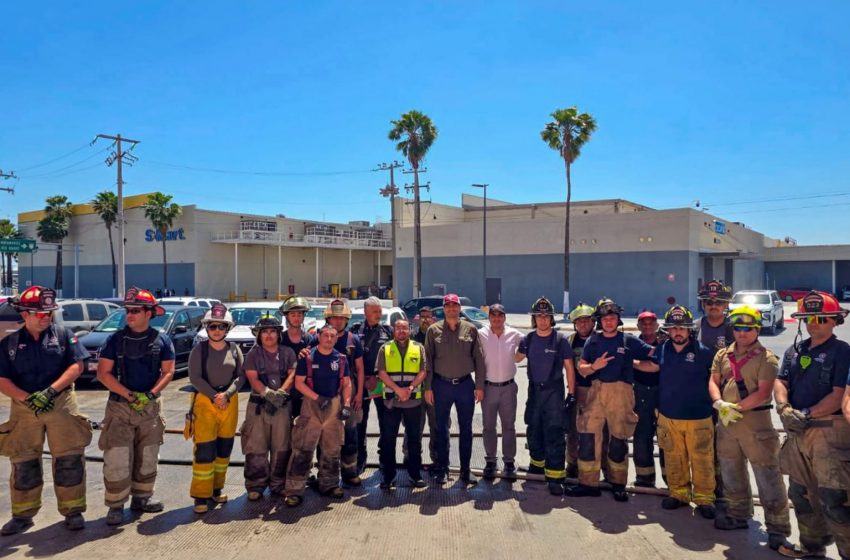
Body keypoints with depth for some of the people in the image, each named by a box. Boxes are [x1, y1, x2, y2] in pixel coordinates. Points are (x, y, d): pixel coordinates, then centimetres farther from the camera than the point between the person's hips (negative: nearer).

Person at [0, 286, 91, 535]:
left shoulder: (63, 335, 2)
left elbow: (77, 366, -4)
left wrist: (51, 390, -15)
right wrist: (28, 398, -15)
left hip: (62, 404, -2)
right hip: (23, 408, 2)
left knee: (69, 460, 0)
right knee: (23, 464, 10)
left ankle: (72, 511, 12)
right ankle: (23, 515, 24)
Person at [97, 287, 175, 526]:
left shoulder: (162, 340, 0)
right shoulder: (116, 339, -3)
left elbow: (168, 372, 1)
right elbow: (103, 373, -6)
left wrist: (150, 394, -15)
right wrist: (129, 395, -16)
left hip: (150, 407, 2)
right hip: (119, 407, -2)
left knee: (148, 458, 11)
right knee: (117, 459, -5)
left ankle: (141, 498, 26)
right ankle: (116, 506, 7)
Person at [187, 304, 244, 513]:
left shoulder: (234, 349, 5)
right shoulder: (199, 349, -2)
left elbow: (241, 376, 2)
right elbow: (194, 378, -8)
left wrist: (226, 395, -13)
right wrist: (214, 396, -14)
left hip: (230, 402, 3)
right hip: (204, 401, -3)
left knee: (224, 449, 10)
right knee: (204, 450, -6)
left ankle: (216, 489, 24)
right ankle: (201, 495, 3)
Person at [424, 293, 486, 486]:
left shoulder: (470, 329, 2)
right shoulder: (433, 330, 1)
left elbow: (479, 358, 3)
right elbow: (428, 360, 1)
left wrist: (479, 385, -2)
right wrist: (428, 387, -3)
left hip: (465, 384, 1)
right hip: (441, 385, -1)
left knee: (466, 429, 8)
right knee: (441, 429, 8)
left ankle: (465, 469, 20)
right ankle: (442, 469, 20)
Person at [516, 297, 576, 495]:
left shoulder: (560, 339, -8)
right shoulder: (528, 339, 2)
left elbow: (569, 367, -5)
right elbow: (517, 358, 20)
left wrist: (571, 394, -7)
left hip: (554, 391, -4)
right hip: (534, 389, 4)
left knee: (554, 434, -8)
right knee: (534, 430, 16)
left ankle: (555, 476, -4)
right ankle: (538, 463, 37)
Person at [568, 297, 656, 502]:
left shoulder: (629, 340, 1)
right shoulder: (593, 340, 9)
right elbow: (582, 368, 8)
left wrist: (633, 363, -5)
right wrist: (594, 366, -11)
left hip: (621, 392, -2)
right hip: (596, 391, 2)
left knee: (619, 439, 8)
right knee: (588, 436, -1)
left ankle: (618, 484, 24)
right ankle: (588, 482, 11)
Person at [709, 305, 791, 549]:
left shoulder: (766, 358, -7)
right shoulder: (722, 355, 9)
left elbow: (763, 392, -15)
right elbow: (713, 382, 4)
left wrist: (736, 407, -18)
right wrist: (720, 404, -14)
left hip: (755, 420, -6)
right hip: (726, 421, 6)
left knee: (767, 475, -3)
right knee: (731, 471, 17)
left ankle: (777, 527, 7)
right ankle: (738, 515, 34)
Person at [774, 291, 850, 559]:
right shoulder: (795, 350, 12)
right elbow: (780, 382, 6)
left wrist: (807, 414, -20)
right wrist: (784, 409, -12)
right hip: (797, 431, 7)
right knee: (801, 492, 17)